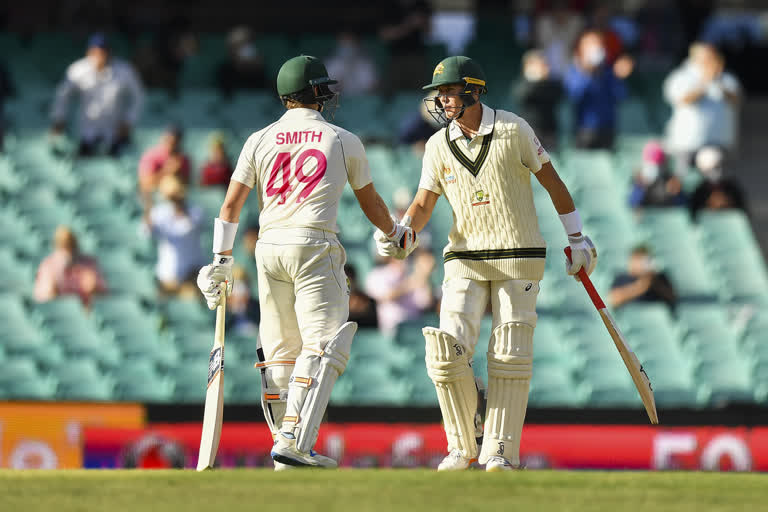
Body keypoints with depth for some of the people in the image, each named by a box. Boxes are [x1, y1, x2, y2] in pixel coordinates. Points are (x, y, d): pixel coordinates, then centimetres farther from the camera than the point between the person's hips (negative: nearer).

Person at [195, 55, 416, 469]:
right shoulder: (343, 141, 4)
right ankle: (295, 443, -23)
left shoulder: (259, 141, 10)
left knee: (280, 349, 12)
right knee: (323, 345, -9)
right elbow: (370, 202, 16)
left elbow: (230, 205, 7)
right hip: (315, 248, -4)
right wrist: (396, 234, 34)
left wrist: (221, 260, 11)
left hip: (269, 249, 4)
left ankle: (285, 446, 12)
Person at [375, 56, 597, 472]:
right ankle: (461, 448, 2)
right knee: (448, 351, -11)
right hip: (465, 260, 3)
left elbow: (551, 180, 3)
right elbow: (423, 205, 5)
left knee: (509, 357, -4)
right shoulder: (439, 145, 4)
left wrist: (577, 239, 6)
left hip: (518, 257, -3)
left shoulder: (513, 130, -5)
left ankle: (500, 452, 2)